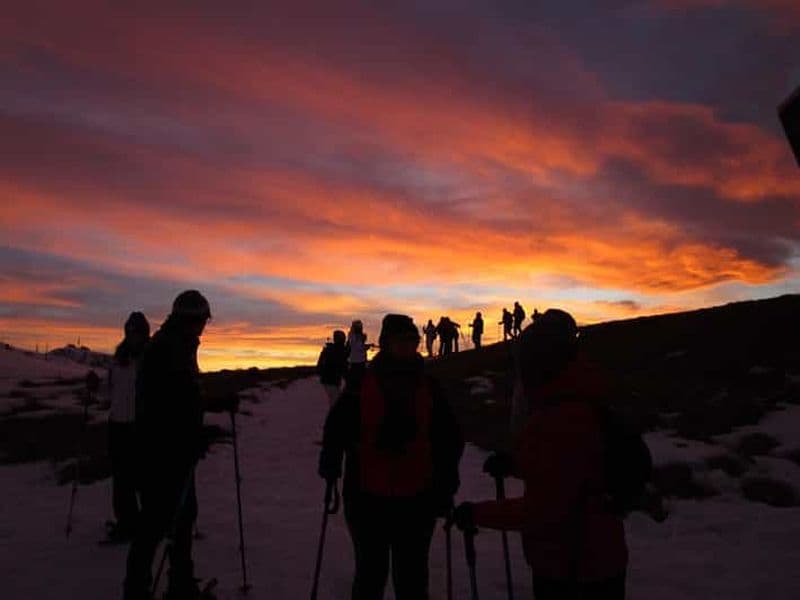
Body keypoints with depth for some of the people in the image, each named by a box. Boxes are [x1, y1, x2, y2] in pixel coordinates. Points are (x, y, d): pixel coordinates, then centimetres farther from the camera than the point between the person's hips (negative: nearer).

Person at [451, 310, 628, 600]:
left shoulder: (558, 419, -29)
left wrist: (477, 514, -17)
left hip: (572, 571, -9)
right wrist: (514, 464, 4)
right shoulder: (580, 404, 3)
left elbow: (541, 509, -26)